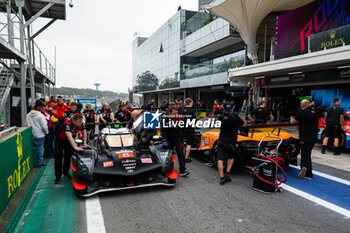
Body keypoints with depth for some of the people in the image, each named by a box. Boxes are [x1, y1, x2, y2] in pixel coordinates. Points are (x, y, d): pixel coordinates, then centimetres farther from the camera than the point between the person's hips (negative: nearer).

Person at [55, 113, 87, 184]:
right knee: (59, 157, -8)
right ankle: (58, 176, 0)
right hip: (60, 139, -5)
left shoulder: (80, 124, -20)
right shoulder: (67, 124, -38)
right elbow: (69, 136, -50)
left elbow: (84, 132, -1)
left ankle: (66, 173, 24)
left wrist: (84, 143, -9)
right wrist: (76, 147, -60)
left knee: (68, 157, 8)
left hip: (69, 141, 5)